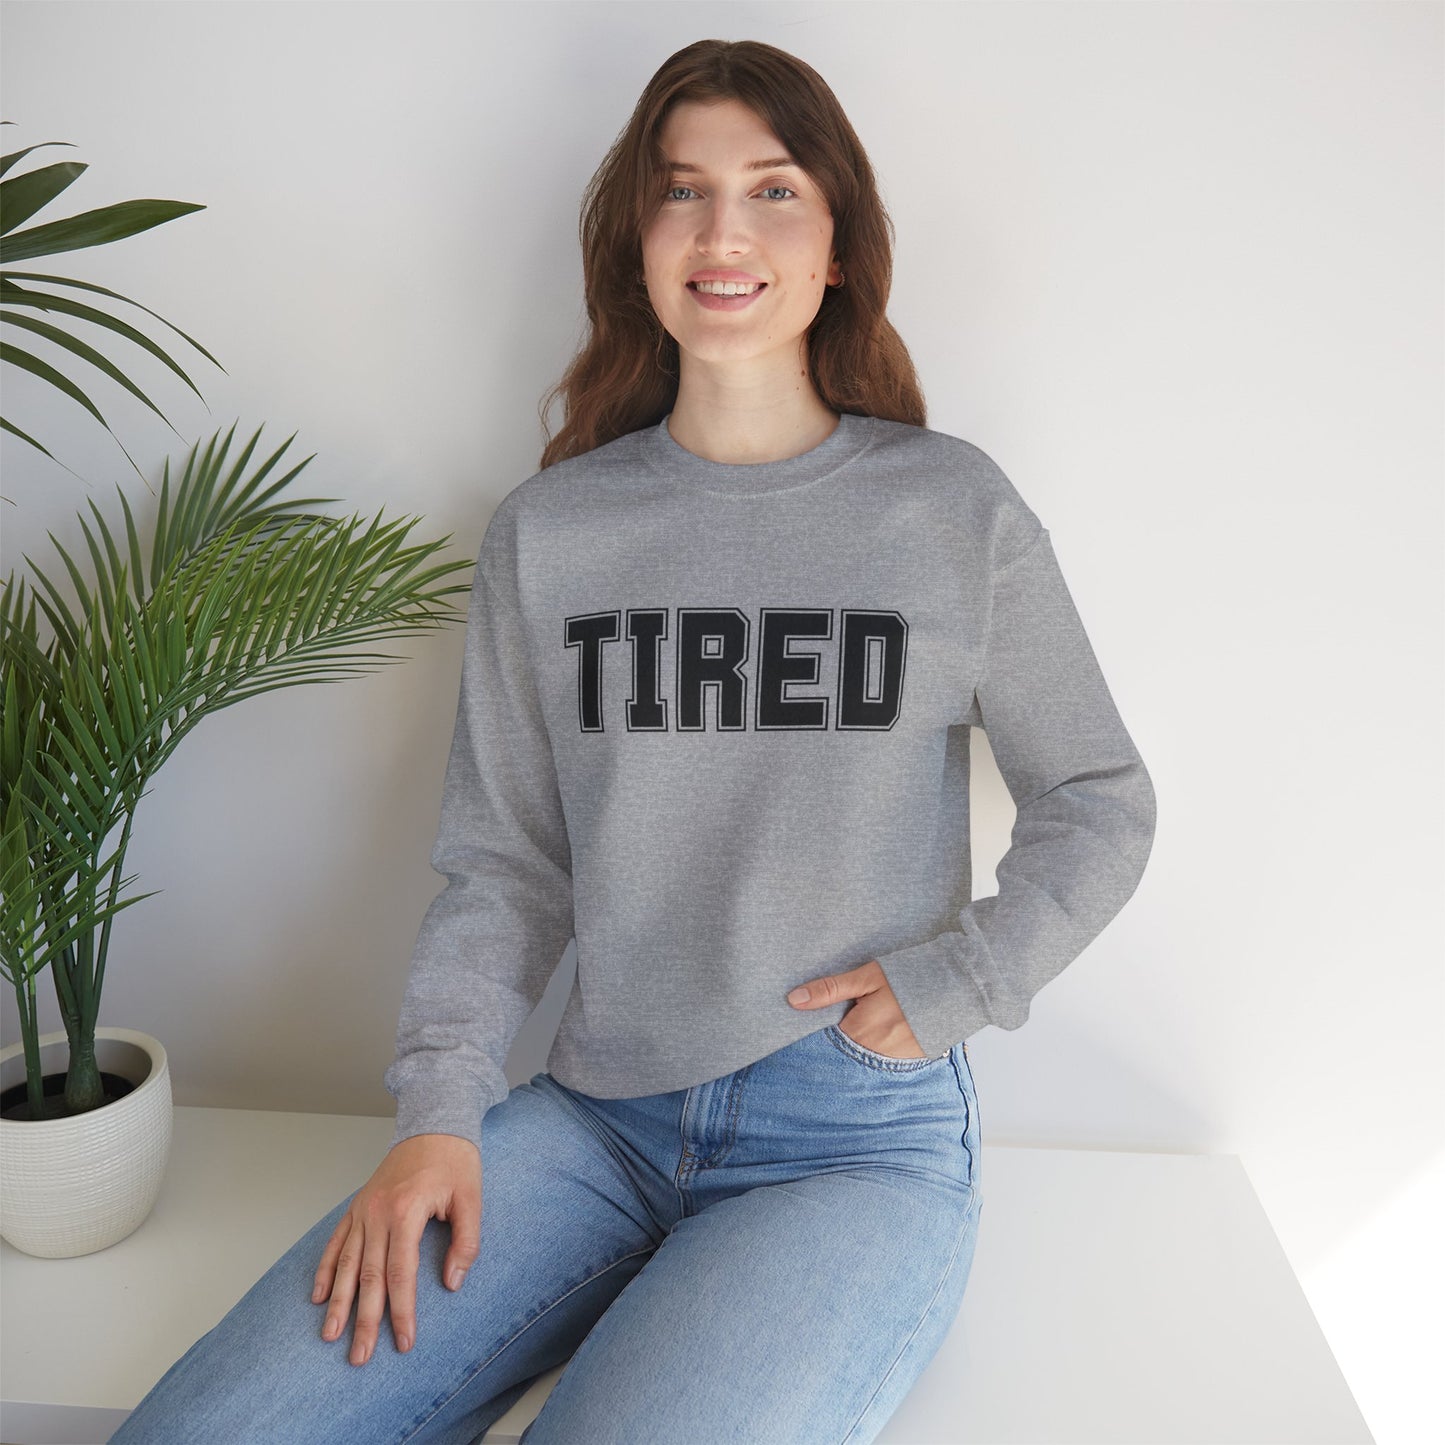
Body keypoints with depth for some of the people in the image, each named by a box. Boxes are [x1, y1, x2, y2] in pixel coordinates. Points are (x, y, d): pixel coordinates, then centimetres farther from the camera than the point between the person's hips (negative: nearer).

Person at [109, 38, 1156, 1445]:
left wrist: (954, 981, -5)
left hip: (860, 1140, -1)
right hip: (596, 1118, 2)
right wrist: (438, 1109, -5)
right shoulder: (545, 531, 4)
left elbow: (1101, 803, 8)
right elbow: (504, 865, 6)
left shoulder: (956, 510, -1)